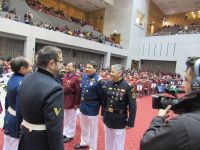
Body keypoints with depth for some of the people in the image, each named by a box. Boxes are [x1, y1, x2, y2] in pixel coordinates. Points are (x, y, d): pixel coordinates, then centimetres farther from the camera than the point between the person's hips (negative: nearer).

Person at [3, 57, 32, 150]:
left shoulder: (12, 78, 1)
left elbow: (7, 99, 10)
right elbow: (21, 108, -26)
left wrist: (7, 114, 21)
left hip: (9, 118, 9)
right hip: (17, 122, -9)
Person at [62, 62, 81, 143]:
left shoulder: (77, 77, -19)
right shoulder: (64, 76, 4)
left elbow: (78, 91, -19)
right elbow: (61, 86, 11)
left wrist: (77, 103, -18)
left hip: (72, 102, -7)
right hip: (64, 100, 7)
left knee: (71, 119, 11)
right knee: (65, 118, 21)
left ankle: (70, 135, 28)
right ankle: (65, 133, 39)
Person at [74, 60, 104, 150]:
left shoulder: (98, 80, -20)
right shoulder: (84, 76, 1)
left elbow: (102, 95, -16)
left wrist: (98, 105, -6)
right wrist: (81, 101, 12)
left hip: (92, 108, -7)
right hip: (83, 106, 7)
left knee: (93, 128, 11)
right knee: (83, 126, 23)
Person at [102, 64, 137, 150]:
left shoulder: (127, 87, -18)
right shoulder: (108, 84, -3)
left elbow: (132, 106, -14)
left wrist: (130, 122, -12)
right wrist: (103, 113, 10)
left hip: (120, 121, -4)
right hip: (108, 119, 5)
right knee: (108, 142, 23)